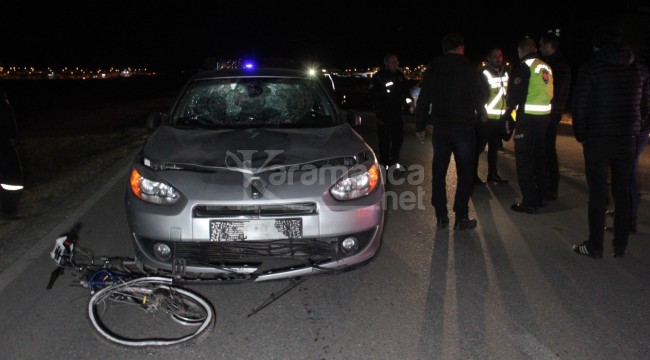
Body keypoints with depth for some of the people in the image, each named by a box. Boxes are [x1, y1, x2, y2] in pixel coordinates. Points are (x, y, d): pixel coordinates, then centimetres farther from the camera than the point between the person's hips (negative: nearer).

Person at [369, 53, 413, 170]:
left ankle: (394, 161, 25)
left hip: (397, 112, 5)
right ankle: (384, 163, 8)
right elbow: (373, 95, -8)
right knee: (384, 139, -2)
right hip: (383, 114, -5)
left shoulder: (399, 75, 9)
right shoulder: (378, 77, -5)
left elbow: (406, 90, 17)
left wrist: (409, 99, -1)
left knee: (398, 138, 10)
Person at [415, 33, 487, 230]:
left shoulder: (432, 70, 5)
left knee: (439, 171, 10)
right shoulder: (467, 68, -6)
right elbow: (480, 95, -1)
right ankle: (461, 217, 3)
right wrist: (481, 113, 19)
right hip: (464, 126, -3)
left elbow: (423, 100, 7)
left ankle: (441, 216, 12)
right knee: (465, 172, 4)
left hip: (440, 127, 3)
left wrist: (420, 126, 13)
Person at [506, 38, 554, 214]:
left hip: (528, 117, -8)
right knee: (538, 156, 18)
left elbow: (516, 92, -13)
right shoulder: (546, 67, 12)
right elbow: (548, 93, 13)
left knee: (524, 159, -2)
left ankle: (529, 202, -3)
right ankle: (540, 196, 26)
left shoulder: (524, 66, -10)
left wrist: (510, 105, 8)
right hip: (544, 115, 8)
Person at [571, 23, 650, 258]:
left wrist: (580, 135, 3)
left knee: (597, 193, 1)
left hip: (597, 140, -4)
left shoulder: (590, 69, -7)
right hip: (627, 140, 4)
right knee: (622, 192, 11)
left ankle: (595, 246, 6)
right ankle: (620, 245, 17)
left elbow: (579, 106, -9)